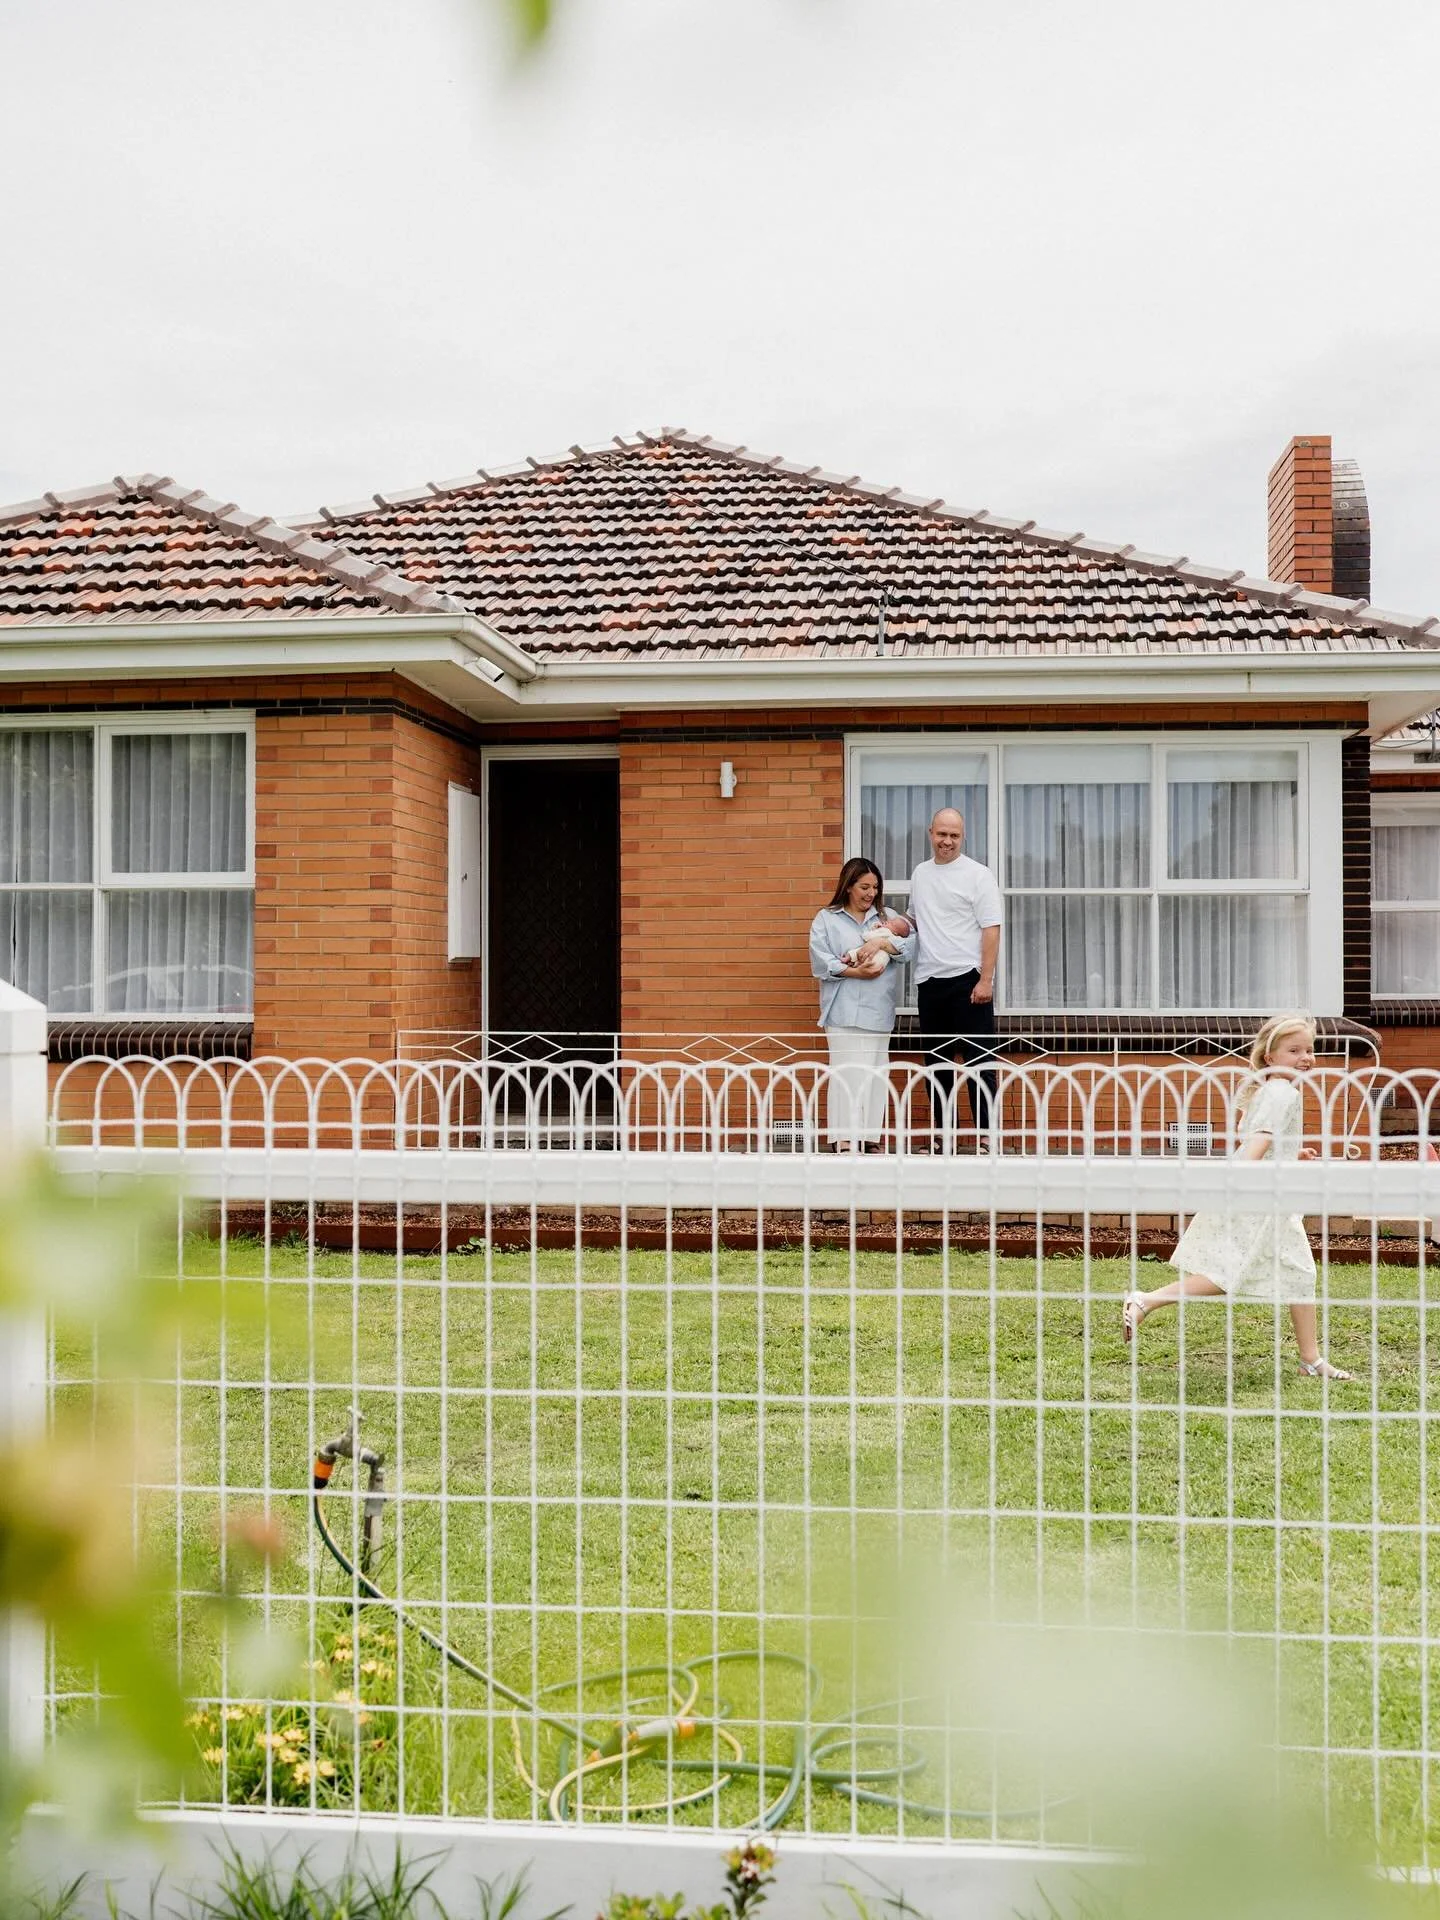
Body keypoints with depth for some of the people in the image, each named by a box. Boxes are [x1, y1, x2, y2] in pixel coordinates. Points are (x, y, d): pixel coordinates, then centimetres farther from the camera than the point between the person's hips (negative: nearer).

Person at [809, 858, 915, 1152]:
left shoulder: (886, 917, 15)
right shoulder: (826, 919, 5)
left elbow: (910, 943, 0)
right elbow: (820, 961, -6)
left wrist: (882, 942, -16)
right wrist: (854, 972, -16)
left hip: (878, 1010, 4)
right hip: (844, 1010, -4)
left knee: (876, 1073, 5)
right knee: (846, 1072, -9)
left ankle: (871, 1138, 10)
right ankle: (844, 1140, -7)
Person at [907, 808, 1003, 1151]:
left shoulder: (977, 875, -4)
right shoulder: (920, 874, 14)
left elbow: (991, 929, -9)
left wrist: (985, 980, -16)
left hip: (967, 980, -6)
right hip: (929, 981, 6)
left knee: (978, 1060, -4)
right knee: (937, 1062, 11)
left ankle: (985, 1135, -2)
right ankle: (943, 1134, 19)